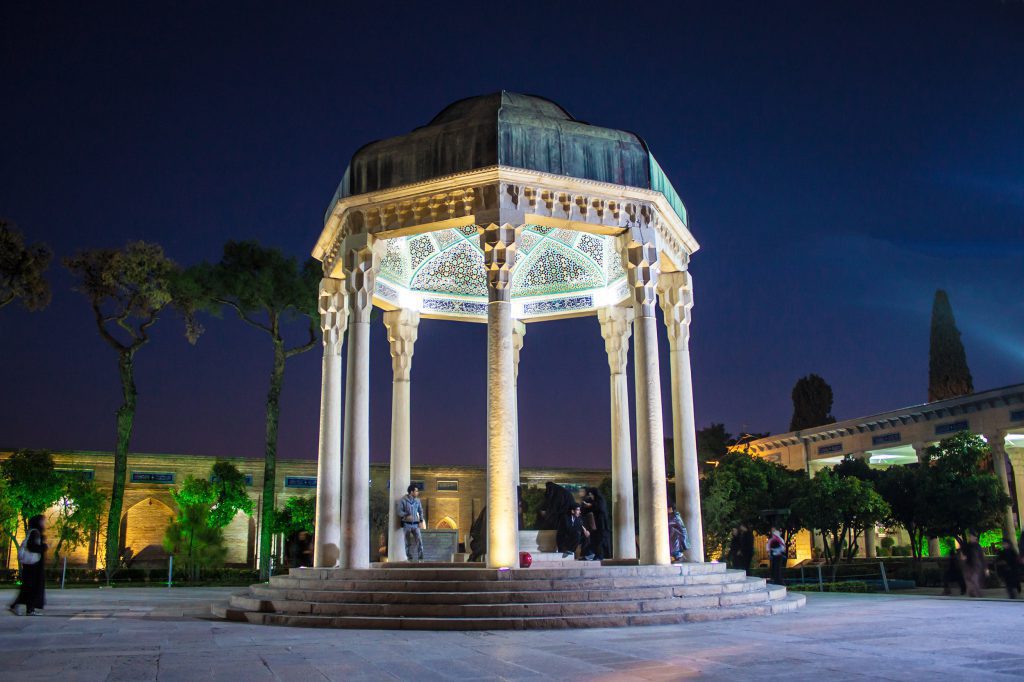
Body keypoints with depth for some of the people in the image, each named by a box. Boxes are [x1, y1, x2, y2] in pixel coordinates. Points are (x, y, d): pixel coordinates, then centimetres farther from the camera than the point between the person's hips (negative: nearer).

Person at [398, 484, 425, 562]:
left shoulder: (417, 500, 7)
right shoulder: (403, 500, -5)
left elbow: (420, 511, 15)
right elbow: (400, 511, -8)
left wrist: (421, 521, 4)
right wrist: (406, 516, -24)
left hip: (415, 524, 3)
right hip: (406, 524, -3)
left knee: (419, 540, -8)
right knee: (408, 543, 2)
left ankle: (420, 558, -3)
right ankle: (409, 558, 11)